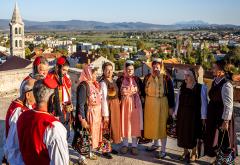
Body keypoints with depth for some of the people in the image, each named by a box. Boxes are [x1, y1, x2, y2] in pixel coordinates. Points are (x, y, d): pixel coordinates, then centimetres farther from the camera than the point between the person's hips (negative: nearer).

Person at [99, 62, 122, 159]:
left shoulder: (113, 80, 9)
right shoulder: (103, 82, -16)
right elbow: (104, 99, -19)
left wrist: (117, 105, 9)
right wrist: (105, 114, -19)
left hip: (116, 106, 8)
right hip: (108, 106, -8)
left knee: (113, 126, 16)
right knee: (107, 127, 0)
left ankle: (109, 146, 29)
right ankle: (105, 150, 12)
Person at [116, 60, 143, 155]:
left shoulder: (137, 79, 5)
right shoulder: (120, 79, 2)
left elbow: (142, 91, 9)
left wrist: (136, 92, -5)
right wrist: (122, 93, -7)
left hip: (135, 104, 0)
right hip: (124, 103, 0)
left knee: (134, 123, 2)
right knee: (125, 123, 4)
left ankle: (134, 145, 13)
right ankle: (125, 144, 19)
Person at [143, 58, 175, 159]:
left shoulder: (166, 78, -11)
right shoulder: (147, 77, 2)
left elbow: (171, 93, -9)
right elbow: (143, 89, 13)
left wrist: (171, 107, -9)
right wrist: (143, 100, 7)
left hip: (161, 104, -5)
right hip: (150, 104, 5)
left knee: (161, 125, 0)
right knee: (152, 124, 14)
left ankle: (163, 150, 10)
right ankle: (156, 144, 35)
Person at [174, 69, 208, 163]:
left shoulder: (200, 87, -9)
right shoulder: (182, 87, 4)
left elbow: (203, 103, -10)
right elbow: (178, 100, 9)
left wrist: (203, 117, -11)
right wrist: (176, 112, 8)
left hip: (194, 114, -4)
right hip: (182, 114, 4)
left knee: (193, 134, 6)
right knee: (183, 133, 10)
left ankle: (193, 153, 25)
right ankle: (186, 152, 28)